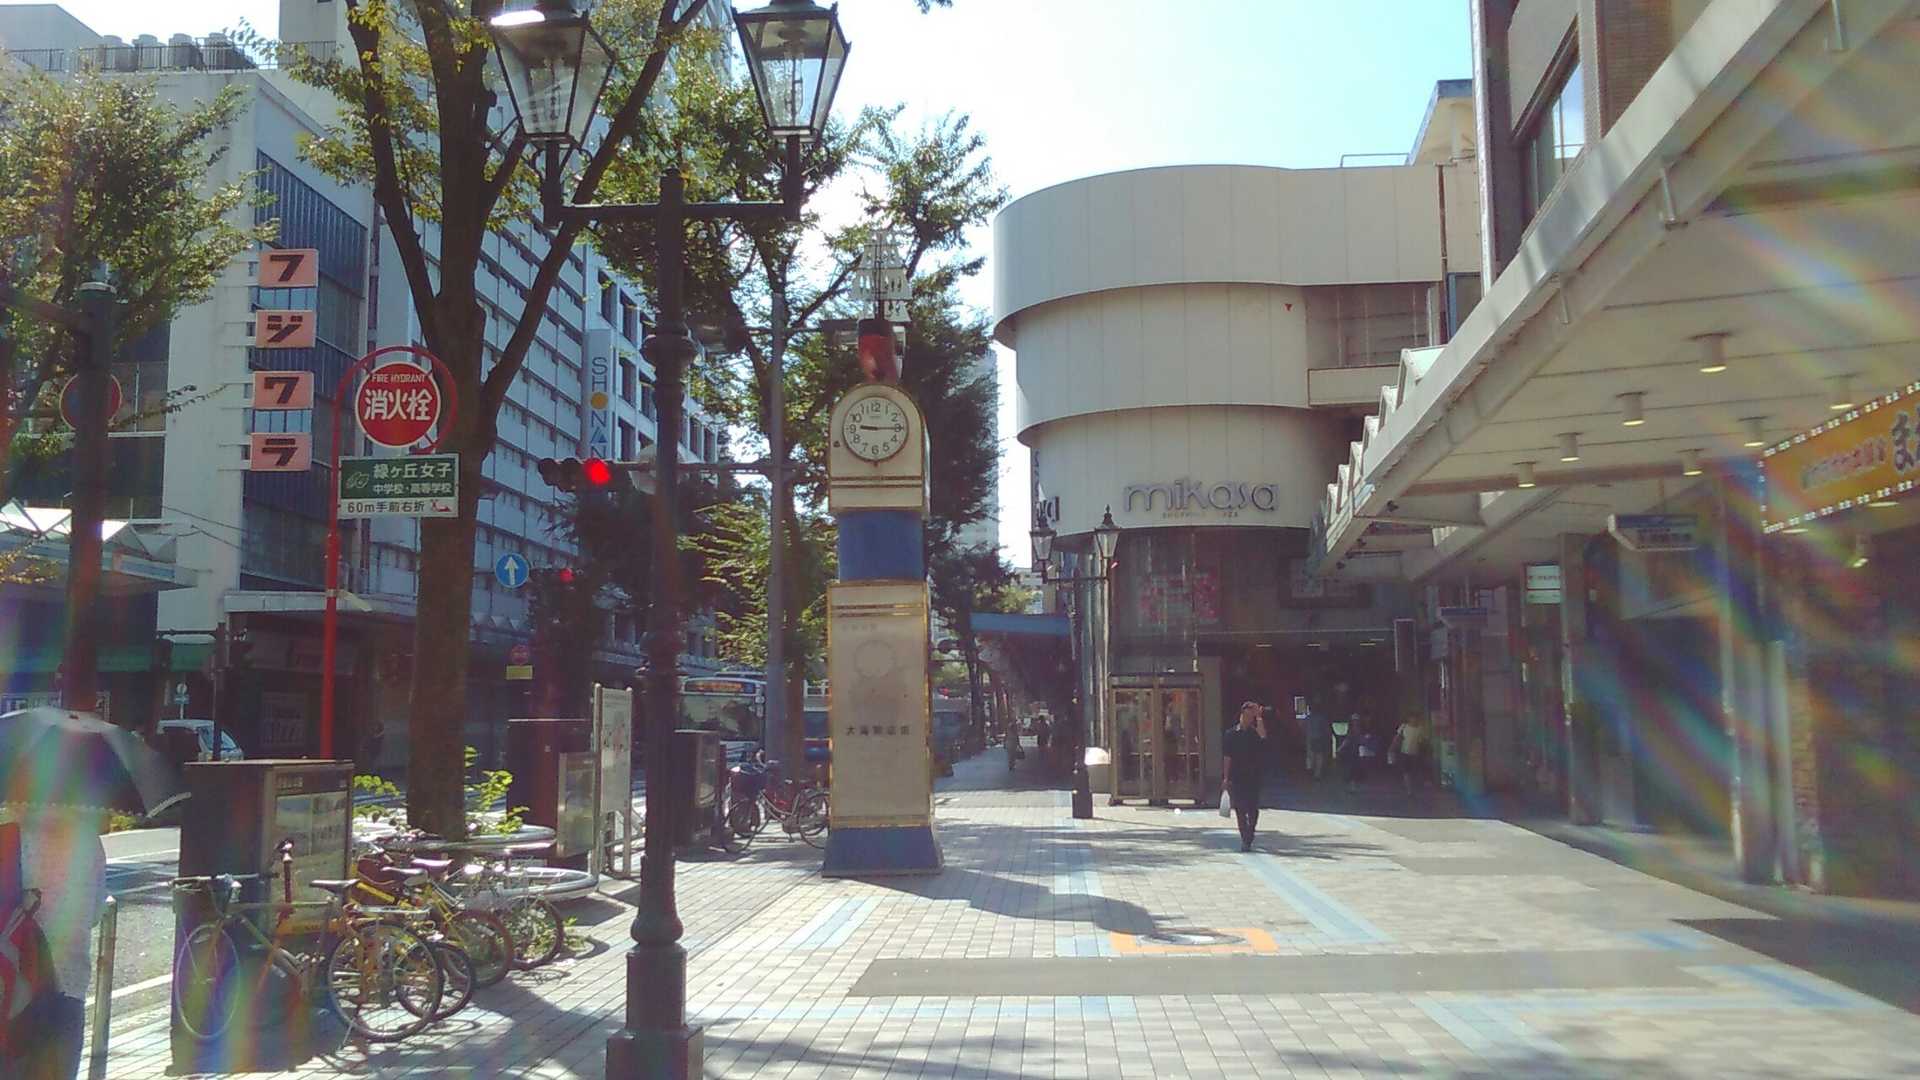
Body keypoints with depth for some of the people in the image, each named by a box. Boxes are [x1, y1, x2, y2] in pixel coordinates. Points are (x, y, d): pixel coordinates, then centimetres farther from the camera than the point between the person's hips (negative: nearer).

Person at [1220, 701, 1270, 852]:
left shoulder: (1255, 732, 3)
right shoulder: (1232, 734, 5)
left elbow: (1263, 736, -24)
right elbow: (1227, 757, 5)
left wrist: (1259, 717, -22)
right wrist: (1226, 777, 0)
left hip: (1253, 777, 0)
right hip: (1236, 777, 0)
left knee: (1253, 809, 0)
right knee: (1240, 809, -2)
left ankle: (1248, 838, 12)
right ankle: (1246, 838, 5)